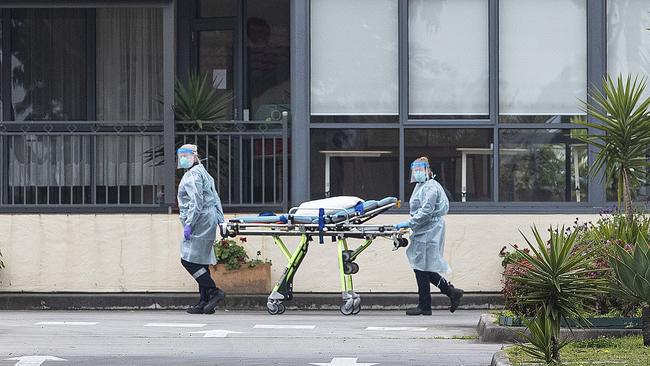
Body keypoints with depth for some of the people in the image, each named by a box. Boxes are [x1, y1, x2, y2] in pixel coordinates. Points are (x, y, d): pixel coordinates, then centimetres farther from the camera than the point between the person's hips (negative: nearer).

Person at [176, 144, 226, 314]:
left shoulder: (192, 175, -9)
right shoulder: (203, 173, 24)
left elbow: (196, 202, -18)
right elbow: (215, 199, 23)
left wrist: (189, 224, -20)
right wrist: (221, 221, 22)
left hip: (200, 221, -11)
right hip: (209, 220, 11)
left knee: (189, 260, -11)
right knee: (200, 261, 9)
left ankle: (214, 292, -14)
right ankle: (204, 302, 8)